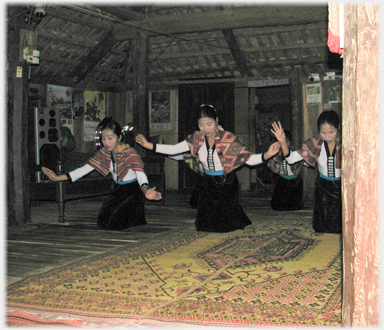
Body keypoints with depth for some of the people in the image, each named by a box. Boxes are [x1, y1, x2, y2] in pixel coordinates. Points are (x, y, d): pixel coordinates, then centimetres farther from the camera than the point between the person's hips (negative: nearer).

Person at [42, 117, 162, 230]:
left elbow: (140, 174, -38)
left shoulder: (129, 153, -23)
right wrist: (57, 178, -7)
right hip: (117, 190, 6)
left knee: (116, 221, -18)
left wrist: (146, 191, -61)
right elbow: (84, 169, 0)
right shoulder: (103, 153, -4)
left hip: (133, 191, -6)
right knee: (103, 221, -4)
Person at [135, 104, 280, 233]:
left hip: (227, 184, -4)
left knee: (225, 225, 5)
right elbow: (174, 149, -5)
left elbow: (249, 159, -21)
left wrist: (267, 155, -39)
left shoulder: (228, 139, -18)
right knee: (205, 223, 8)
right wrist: (148, 145, -12)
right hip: (208, 184, 4)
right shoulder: (197, 138, -6)